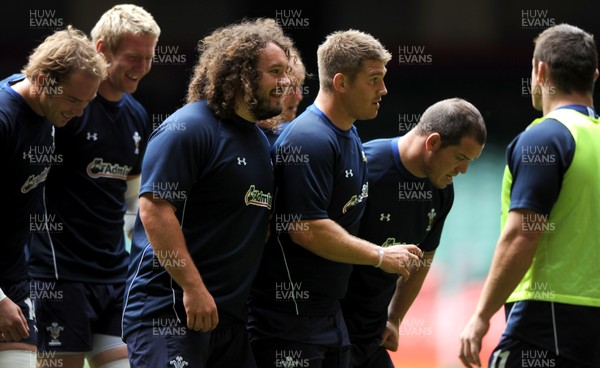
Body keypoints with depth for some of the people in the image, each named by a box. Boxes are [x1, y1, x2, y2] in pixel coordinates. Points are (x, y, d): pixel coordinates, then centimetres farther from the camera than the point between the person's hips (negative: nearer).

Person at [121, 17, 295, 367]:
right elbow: (155, 210, -18)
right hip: (168, 310, -9)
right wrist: (193, 288, -21)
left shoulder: (260, 140, 18)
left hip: (231, 313, 9)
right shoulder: (188, 128, -10)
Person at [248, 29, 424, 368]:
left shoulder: (350, 137, 14)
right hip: (287, 312, -10)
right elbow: (307, 229, -24)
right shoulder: (309, 140, -18)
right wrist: (381, 256, -15)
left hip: (329, 311, 10)